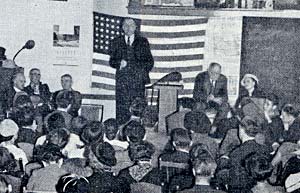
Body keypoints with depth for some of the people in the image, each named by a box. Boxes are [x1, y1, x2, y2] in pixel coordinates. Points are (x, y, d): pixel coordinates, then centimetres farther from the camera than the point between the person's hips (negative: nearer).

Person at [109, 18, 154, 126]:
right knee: (122, 107, -7)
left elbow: (150, 61, 12)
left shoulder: (143, 42, 13)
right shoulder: (117, 42, 16)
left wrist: (144, 72, -1)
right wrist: (119, 63, -7)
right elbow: (111, 61, 13)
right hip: (122, 79, 1)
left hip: (138, 80, -1)